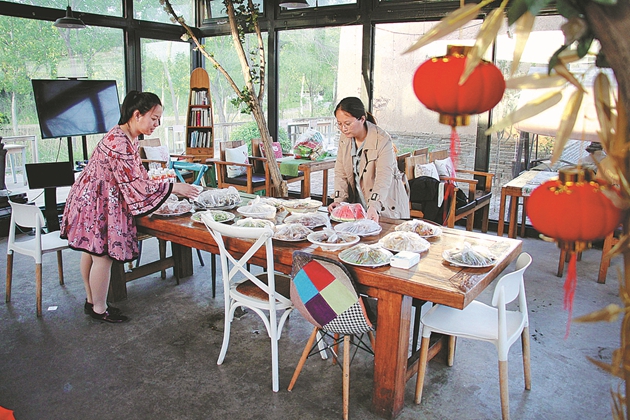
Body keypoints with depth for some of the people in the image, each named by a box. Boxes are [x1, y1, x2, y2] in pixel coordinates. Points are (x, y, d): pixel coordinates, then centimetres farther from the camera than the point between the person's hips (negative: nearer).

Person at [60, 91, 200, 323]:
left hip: (100, 202, 10)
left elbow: (134, 177, 12)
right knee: (103, 256, 0)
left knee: (91, 252, 18)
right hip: (96, 204, -10)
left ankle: (92, 301, 31)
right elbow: (136, 185, -27)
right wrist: (174, 187, -22)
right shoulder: (118, 143, -27)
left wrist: (167, 185, 4)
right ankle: (99, 309, 16)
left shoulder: (128, 138, 5)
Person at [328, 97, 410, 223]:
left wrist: (374, 207, -41)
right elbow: (340, 173, 2)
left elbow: (383, 178, -28)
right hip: (358, 203, 5)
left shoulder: (382, 140, -19)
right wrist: (339, 200, -12)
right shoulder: (344, 138, 1)